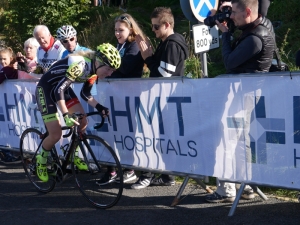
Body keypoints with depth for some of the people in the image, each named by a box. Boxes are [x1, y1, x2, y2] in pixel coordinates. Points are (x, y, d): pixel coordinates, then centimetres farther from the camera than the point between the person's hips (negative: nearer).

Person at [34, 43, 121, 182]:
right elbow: (59, 89, -36)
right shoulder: (80, 65, -33)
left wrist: (98, 106, -13)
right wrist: (66, 115, -43)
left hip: (63, 88, 8)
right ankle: (41, 159, 15)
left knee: (83, 123, 1)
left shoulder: (94, 71, -6)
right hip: (46, 89, -8)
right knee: (56, 134, -12)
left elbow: (85, 94, 5)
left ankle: (72, 155, 22)